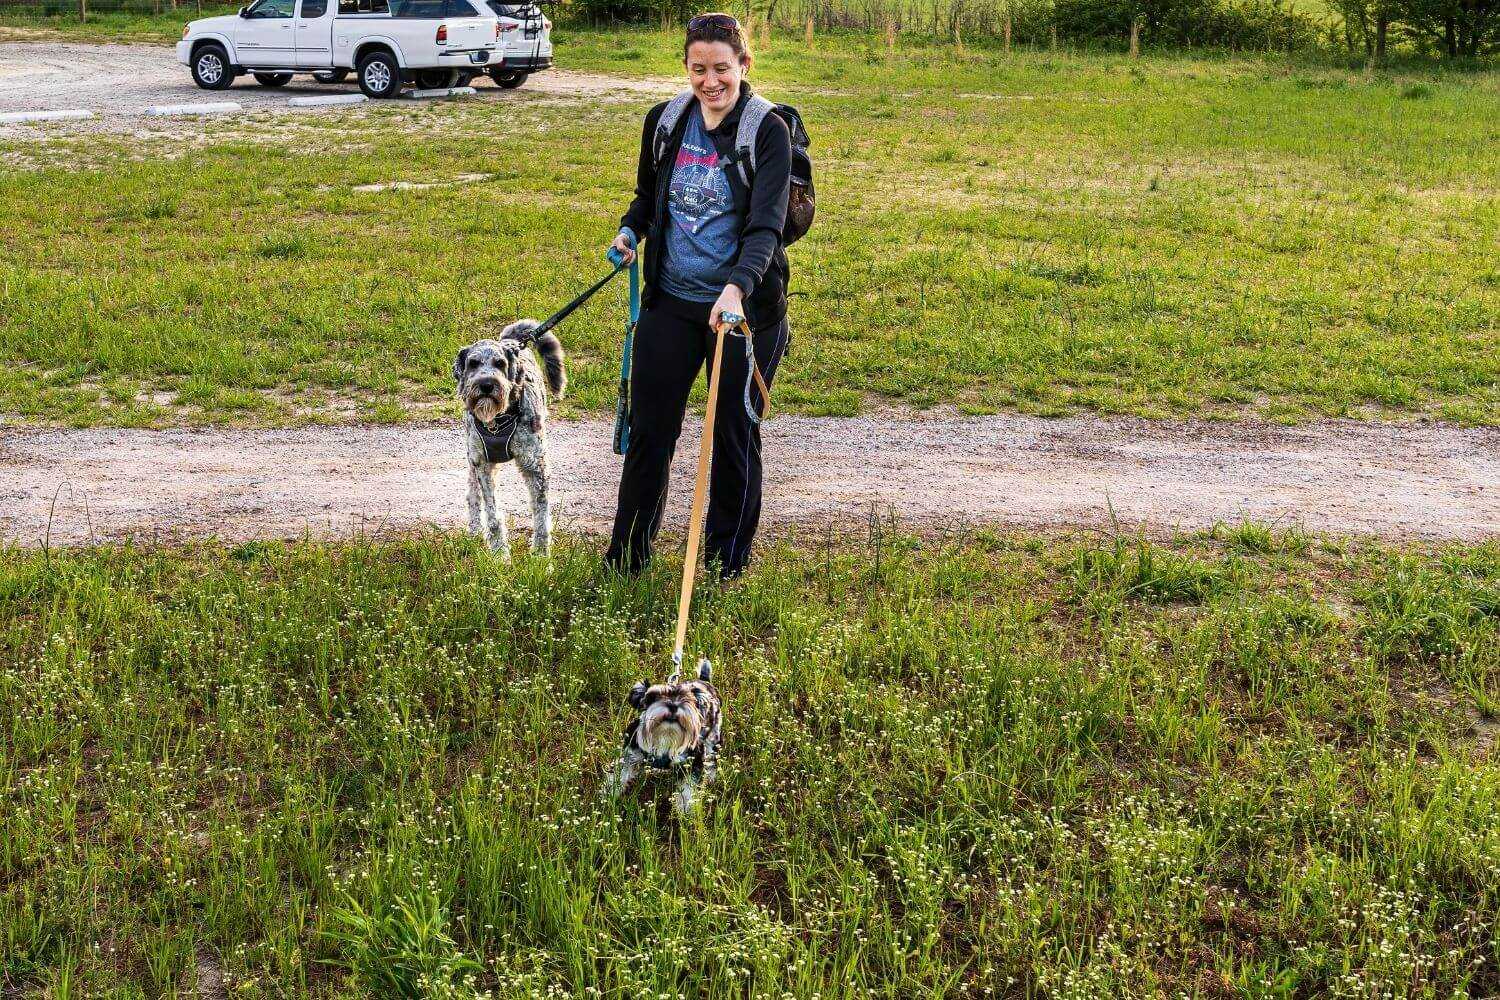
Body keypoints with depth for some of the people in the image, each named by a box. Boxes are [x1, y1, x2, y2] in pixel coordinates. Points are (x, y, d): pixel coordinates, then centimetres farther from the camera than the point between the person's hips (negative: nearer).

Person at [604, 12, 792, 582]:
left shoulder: (768, 131, -12)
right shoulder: (664, 122, 2)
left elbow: (767, 224, -23)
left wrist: (738, 286, -39)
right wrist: (631, 231, -1)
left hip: (744, 306, -4)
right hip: (670, 304, 4)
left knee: (735, 436, 9)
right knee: (649, 429, 9)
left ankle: (727, 563, 26)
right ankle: (626, 557, 25)